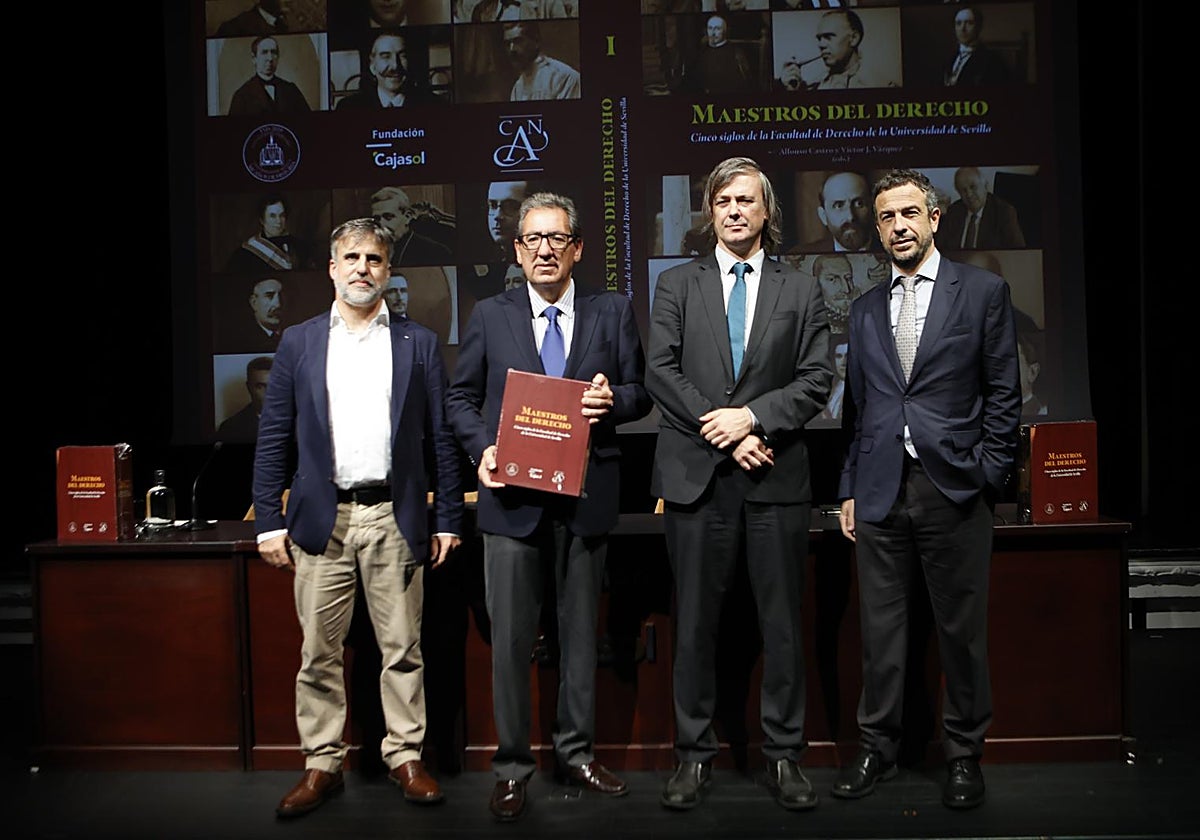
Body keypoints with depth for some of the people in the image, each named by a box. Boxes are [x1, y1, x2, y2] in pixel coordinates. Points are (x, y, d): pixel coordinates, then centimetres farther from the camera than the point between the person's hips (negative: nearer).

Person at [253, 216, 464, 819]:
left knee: (402, 648, 5)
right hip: (321, 519, 1)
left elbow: (441, 437, 5)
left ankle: (405, 757, 19)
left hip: (395, 519, 0)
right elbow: (273, 437, 7)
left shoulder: (419, 344, 7)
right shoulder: (299, 342, 9)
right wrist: (269, 521, 0)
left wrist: (447, 519, 1)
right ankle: (321, 764, 19)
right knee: (318, 651, 6)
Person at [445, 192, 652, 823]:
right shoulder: (490, 315, 6)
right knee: (510, 637, 3)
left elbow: (640, 390, 8)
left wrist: (613, 401, -14)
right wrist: (481, 449, -8)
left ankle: (576, 752, 28)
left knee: (580, 631, 12)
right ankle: (512, 765, 17)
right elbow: (461, 396, 9)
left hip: (585, 495, 1)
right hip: (512, 497, -1)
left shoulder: (612, 312, 7)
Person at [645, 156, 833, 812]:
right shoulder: (676, 285, 10)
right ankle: (694, 754, 18)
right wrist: (721, 432, -10)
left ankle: (784, 756, 18)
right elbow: (661, 372, 0)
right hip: (695, 476, 0)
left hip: (776, 477, 1)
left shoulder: (800, 290, 11)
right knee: (694, 623, 6)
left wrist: (752, 416, -12)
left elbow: (816, 381, 3)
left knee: (782, 623, 5)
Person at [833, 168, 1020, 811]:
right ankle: (877, 749, 22)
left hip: (954, 490, -3)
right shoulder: (865, 310, 14)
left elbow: (1003, 394, 1)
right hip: (880, 493, 3)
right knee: (880, 630, 8)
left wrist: (988, 478, -6)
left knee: (962, 631, 6)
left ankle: (963, 756, 22)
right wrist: (849, 489, 10)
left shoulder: (983, 291, 3)